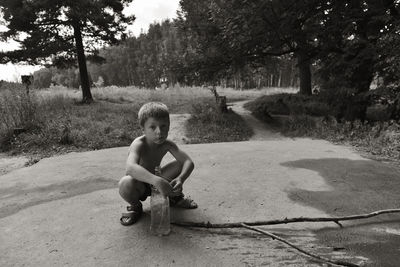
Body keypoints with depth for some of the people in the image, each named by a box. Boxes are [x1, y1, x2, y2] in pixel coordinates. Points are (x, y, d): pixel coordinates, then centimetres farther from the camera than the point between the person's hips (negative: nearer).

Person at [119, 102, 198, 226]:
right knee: (125, 183, -38)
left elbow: (188, 162, -23)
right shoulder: (139, 145, -31)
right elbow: (131, 168, -51)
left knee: (180, 164, -16)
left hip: (155, 181, 4)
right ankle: (135, 206, -2)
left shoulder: (167, 144, -16)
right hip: (140, 185, -4)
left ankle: (174, 197, 12)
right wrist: (157, 181, -63)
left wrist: (180, 179, -43)